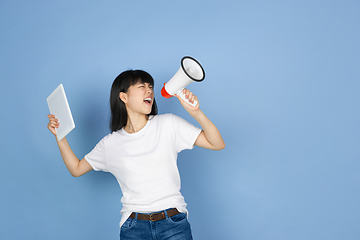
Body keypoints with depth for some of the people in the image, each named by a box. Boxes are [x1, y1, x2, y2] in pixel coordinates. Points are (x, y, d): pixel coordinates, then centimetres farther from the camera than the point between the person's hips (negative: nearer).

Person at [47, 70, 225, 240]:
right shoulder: (110, 144, 6)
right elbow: (76, 169, 19)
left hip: (174, 224, 0)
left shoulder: (168, 124, 2)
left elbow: (217, 144, -1)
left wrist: (195, 112, -14)